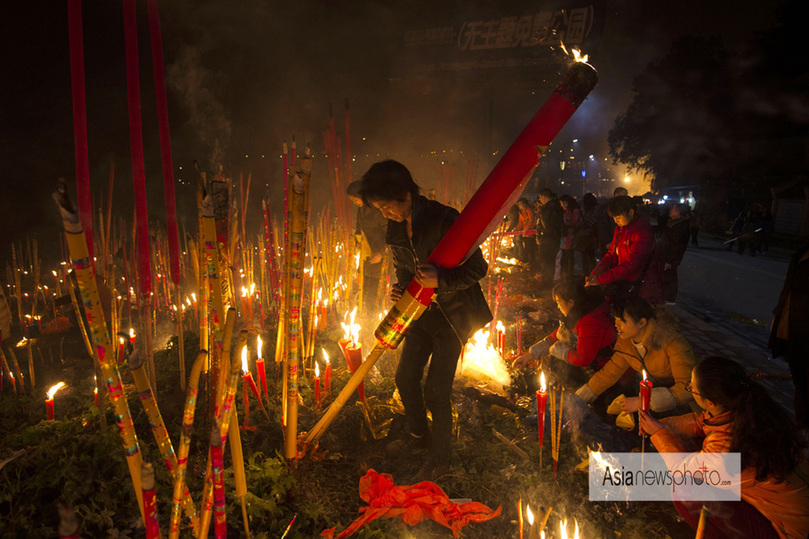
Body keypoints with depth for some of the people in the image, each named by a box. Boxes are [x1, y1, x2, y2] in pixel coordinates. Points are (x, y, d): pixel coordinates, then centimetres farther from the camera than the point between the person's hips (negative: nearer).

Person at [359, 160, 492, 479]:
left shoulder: (444, 220, -23)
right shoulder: (395, 228, -1)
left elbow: (478, 267, -20)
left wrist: (439, 280, -33)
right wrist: (401, 289, -8)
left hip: (451, 314, -7)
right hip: (421, 311, 7)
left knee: (435, 391, -4)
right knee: (406, 376, 13)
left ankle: (441, 455, 21)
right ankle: (418, 434, 40)